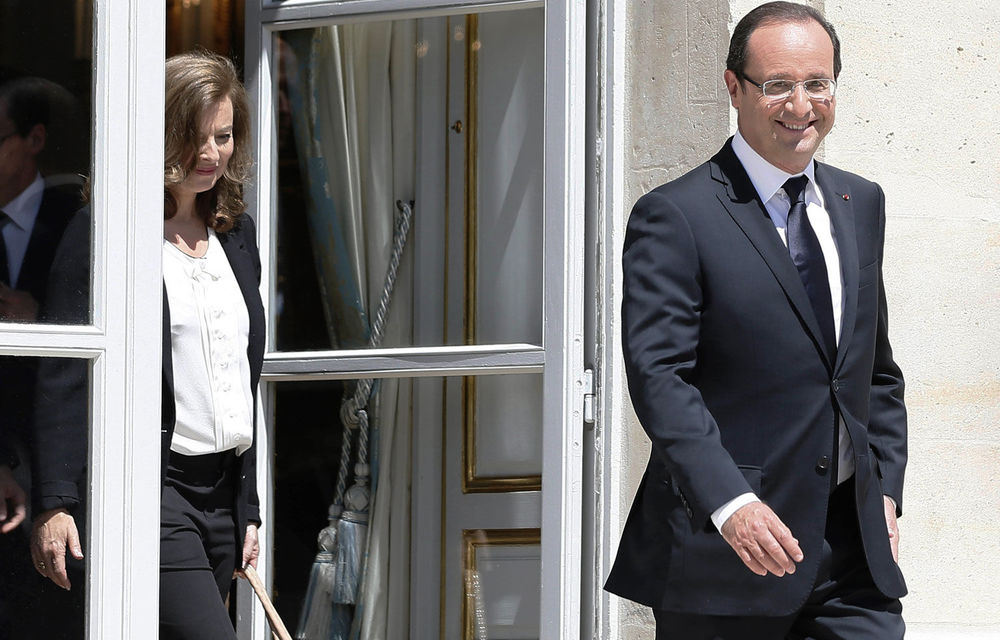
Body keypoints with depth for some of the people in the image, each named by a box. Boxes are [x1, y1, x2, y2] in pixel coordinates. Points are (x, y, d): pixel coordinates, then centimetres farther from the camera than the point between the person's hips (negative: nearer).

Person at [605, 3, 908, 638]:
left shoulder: (861, 204, 15)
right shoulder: (675, 217, -7)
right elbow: (658, 374, -17)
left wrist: (886, 487, 10)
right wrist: (730, 503, -28)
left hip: (854, 545, 5)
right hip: (722, 551, -5)